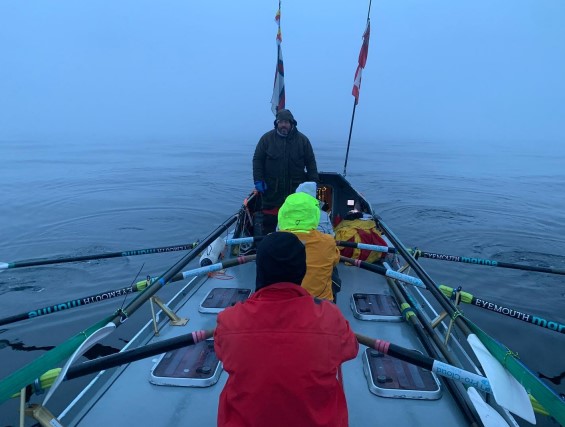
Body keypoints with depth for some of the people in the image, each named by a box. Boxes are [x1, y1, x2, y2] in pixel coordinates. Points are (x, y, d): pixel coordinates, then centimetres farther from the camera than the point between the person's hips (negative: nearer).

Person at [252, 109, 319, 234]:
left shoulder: (302, 139, 3)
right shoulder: (267, 138, 1)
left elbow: (311, 162, 5)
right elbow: (257, 160, 3)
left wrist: (313, 182, -1)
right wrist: (258, 180, -6)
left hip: (296, 189, 1)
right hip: (272, 189, 0)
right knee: (269, 219, 6)